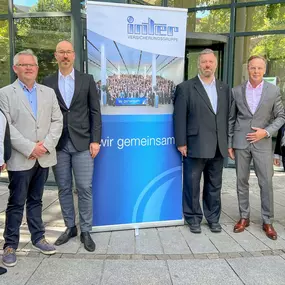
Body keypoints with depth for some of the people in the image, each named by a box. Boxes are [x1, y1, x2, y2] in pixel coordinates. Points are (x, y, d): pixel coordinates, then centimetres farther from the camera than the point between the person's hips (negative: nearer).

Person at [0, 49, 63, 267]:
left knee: (36, 200, 16)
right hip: (20, 159, -3)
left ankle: (38, 238, 28)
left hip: (43, 157, 4)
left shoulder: (49, 92, 11)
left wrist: (46, 145, -9)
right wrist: (29, 148, -16)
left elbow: (57, 121, 5)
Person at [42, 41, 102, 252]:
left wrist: (96, 140, -5)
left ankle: (85, 231, 15)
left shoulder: (87, 80, 4)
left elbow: (95, 112, 2)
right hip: (58, 145, 2)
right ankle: (70, 227, 26)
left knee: (85, 188, 1)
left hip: (82, 143, -1)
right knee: (64, 189, 10)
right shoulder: (48, 82, 7)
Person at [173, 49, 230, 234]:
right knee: (192, 185, 7)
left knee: (214, 185, 14)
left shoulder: (224, 88, 12)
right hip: (195, 146, -4)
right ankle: (193, 218, 24)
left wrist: (227, 142, 7)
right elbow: (179, 118, -6)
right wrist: (181, 143, -10)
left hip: (218, 147, 4)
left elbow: (227, 116, 11)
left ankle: (213, 218, 30)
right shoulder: (185, 88, -2)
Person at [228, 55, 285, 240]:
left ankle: (268, 221, 16)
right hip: (241, 142, 1)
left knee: (266, 183, 1)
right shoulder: (237, 91, 4)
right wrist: (229, 143, 4)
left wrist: (266, 132, -11)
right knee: (242, 182, 8)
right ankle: (244, 217, 22)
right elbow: (231, 119, 7)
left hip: (263, 143, -1)